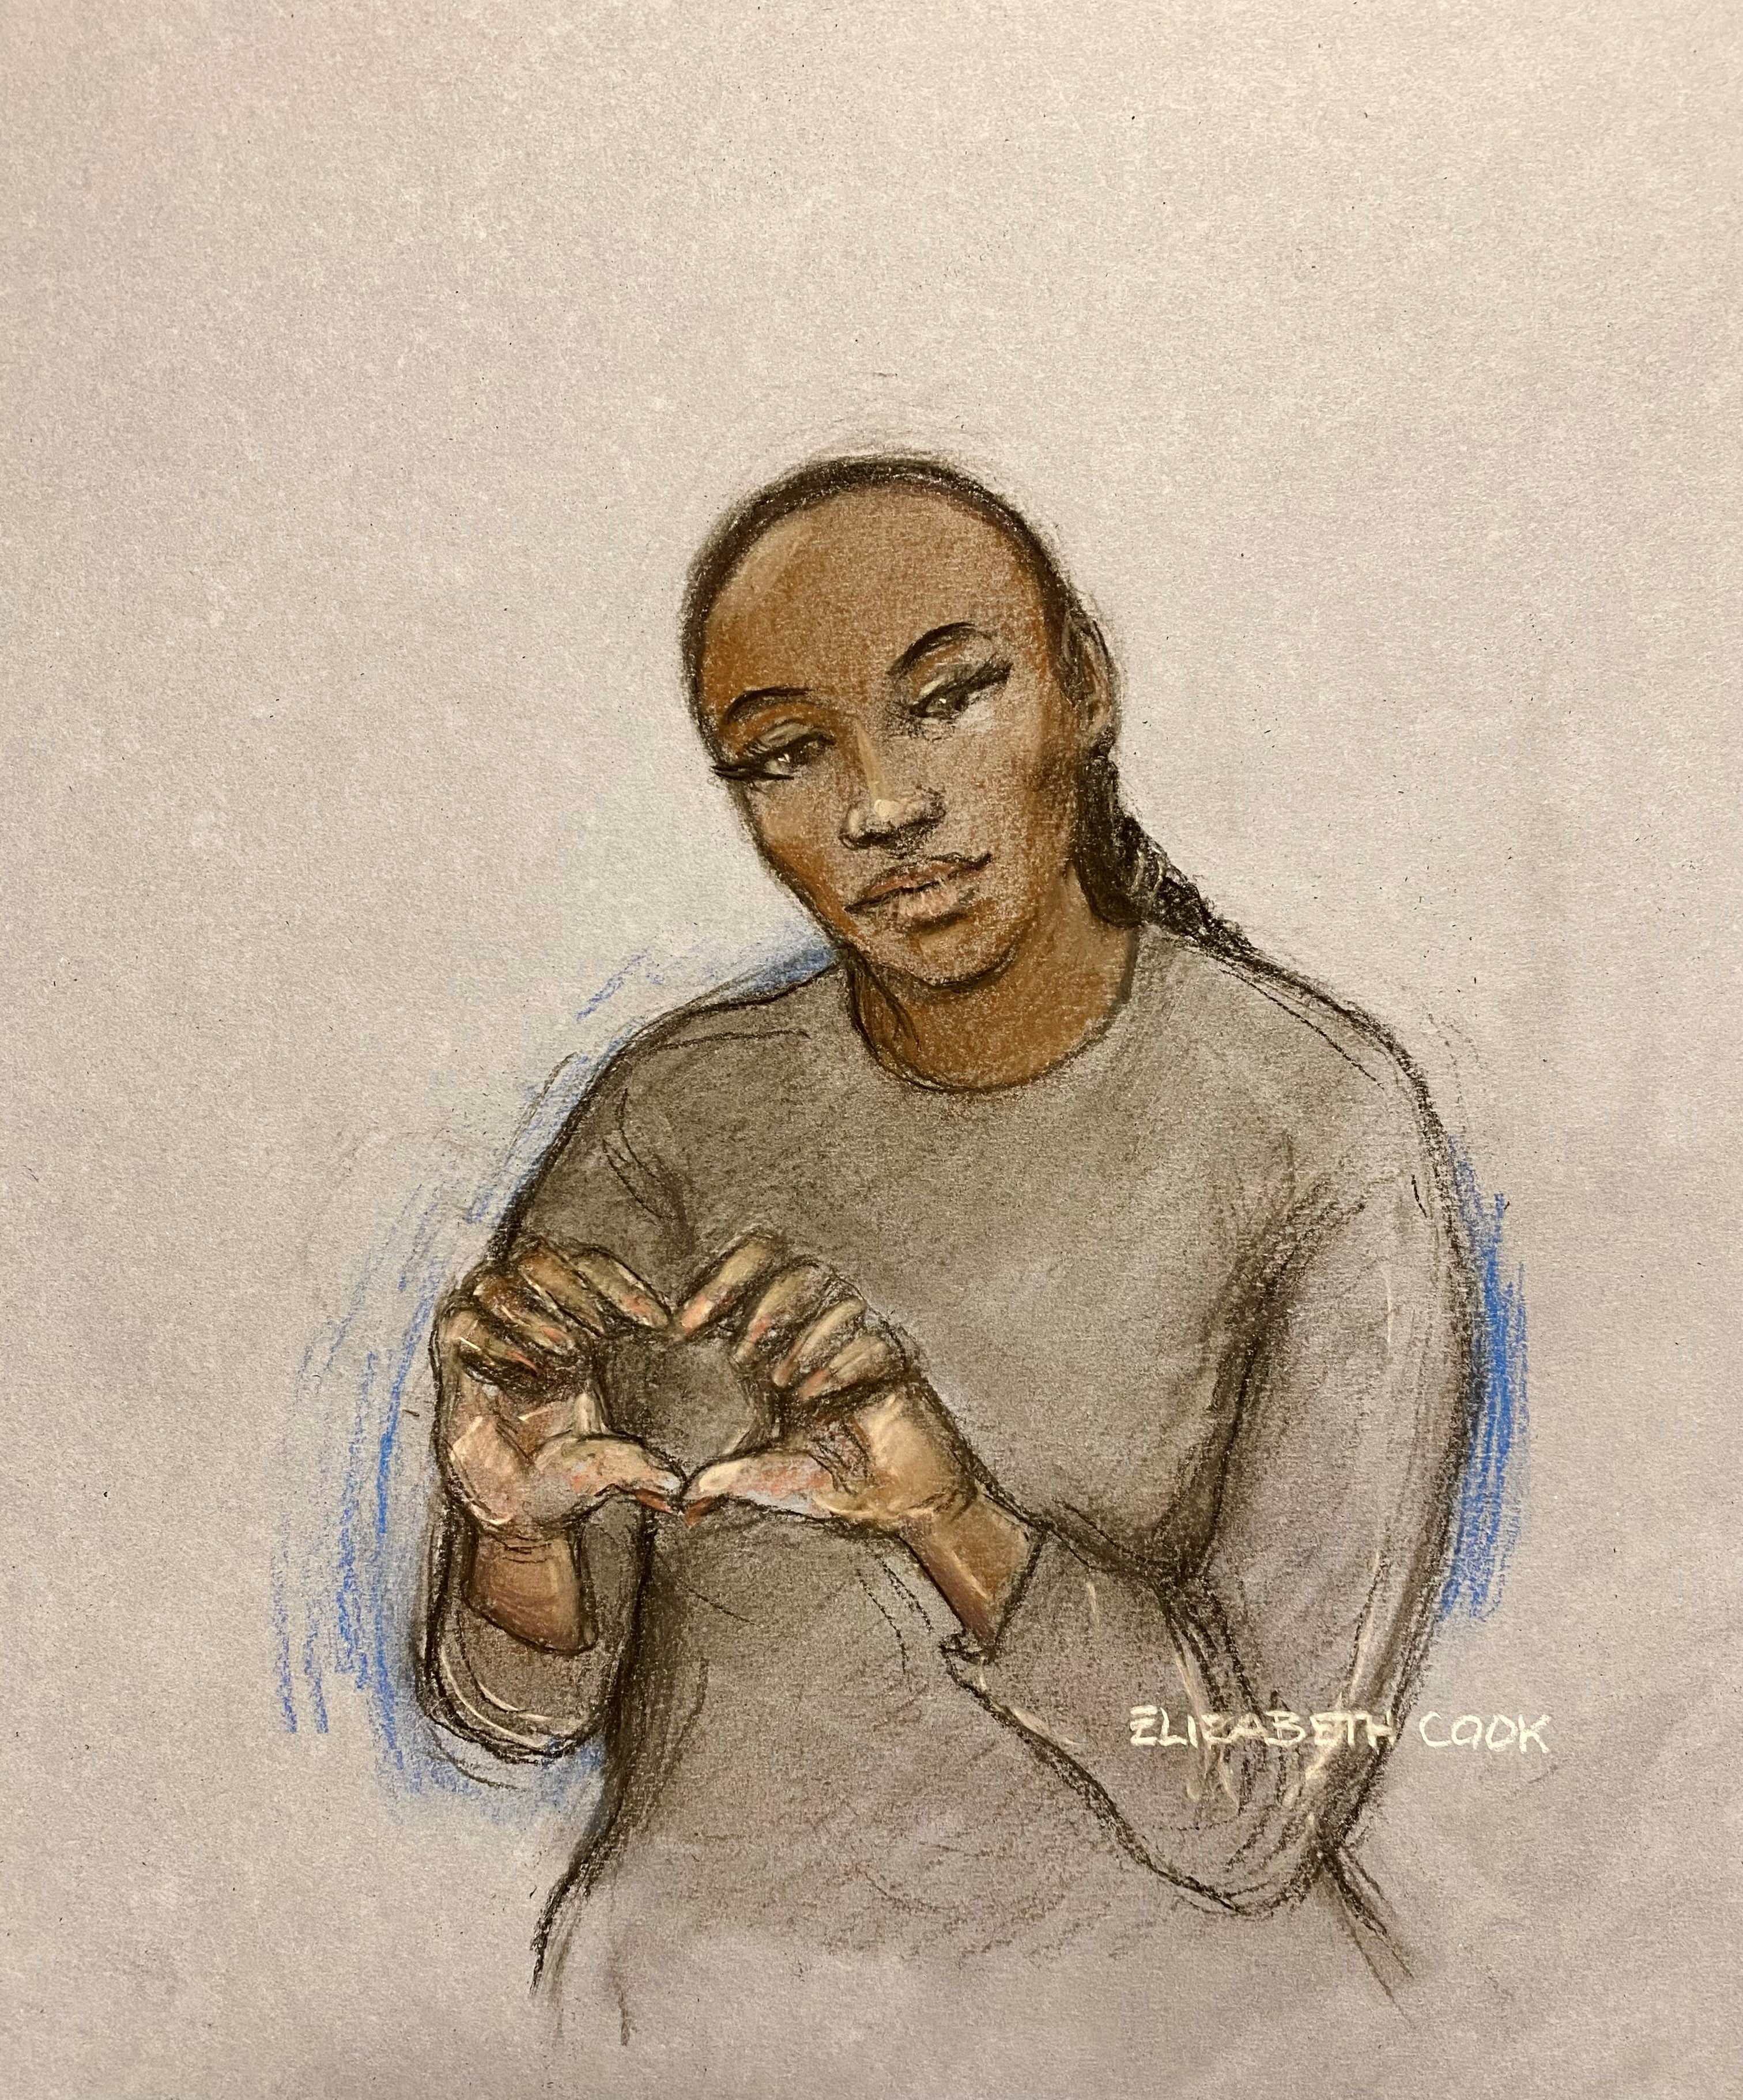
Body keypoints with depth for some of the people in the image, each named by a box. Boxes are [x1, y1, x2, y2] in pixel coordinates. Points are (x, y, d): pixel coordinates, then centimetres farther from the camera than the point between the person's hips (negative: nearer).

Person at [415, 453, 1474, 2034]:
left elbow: (1256, 1807, -14)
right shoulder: (682, 1110, -4)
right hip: (699, 1979, 3)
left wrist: (951, 1515, -29)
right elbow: (525, 1706, -3)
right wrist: (520, 1521, -22)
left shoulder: (1320, 1122, -13)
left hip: (1149, 1996, -2)